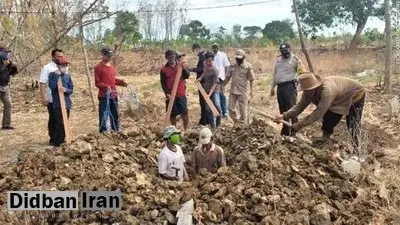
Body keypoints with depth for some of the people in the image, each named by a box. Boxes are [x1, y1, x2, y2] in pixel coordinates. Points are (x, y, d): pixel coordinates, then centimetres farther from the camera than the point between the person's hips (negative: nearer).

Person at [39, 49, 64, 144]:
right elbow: (42, 84, -13)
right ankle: (53, 139, 13)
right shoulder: (47, 68, -8)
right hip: (52, 100, -6)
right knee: (53, 119, 3)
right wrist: (43, 98, -19)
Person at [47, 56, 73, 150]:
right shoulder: (52, 74, -3)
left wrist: (66, 90, -14)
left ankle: (62, 141, 22)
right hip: (57, 103, -5)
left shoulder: (68, 75, 8)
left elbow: (71, 89, 7)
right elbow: (52, 86, -18)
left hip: (67, 102, 5)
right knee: (61, 123, -10)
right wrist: (57, 75, -19)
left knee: (65, 124, 11)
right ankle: (56, 144, -4)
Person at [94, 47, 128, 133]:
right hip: (104, 96, -7)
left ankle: (116, 132, 25)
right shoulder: (98, 67, -7)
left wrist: (122, 82, 4)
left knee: (115, 115, 14)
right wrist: (106, 87, -26)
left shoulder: (112, 67, 13)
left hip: (114, 95, 7)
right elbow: (97, 83, -10)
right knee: (104, 116, -5)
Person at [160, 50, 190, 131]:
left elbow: (187, 76, -4)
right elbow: (163, 83, -2)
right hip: (170, 95, -1)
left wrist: (183, 68, -19)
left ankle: (186, 130, 5)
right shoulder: (164, 69, 0)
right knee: (172, 114, 6)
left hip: (181, 94, 1)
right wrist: (167, 93, -13)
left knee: (185, 112, -7)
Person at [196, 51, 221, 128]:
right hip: (206, 90, 6)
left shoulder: (215, 70, -23)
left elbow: (214, 84, -24)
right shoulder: (205, 64, -2)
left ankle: (218, 118, -1)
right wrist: (200, 78, 2)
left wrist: (210, 94, -32)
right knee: (208, 109, 7)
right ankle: (212, 125, 16)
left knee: (217, 105, -27)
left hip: (214, 90, -6)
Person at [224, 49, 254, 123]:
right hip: (233, 91, 4)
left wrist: (251, 91, -5)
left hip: (242, 91, -4)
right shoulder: (232, 66, 7)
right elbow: (228, 77, 14)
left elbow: (251, 80, -2)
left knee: (243, 109, 3)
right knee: (230, 107, 5)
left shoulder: (248, 66, -4)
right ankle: (236, 122, 22)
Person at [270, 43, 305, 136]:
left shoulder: (295, 59, -4)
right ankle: (285, 129, 22)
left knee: (292, 108, -11)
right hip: (280, 87, 7)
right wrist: (273, 87, 18)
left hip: (290, 86, -6)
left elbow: (302, 73, -7)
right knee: (282, 109, 11)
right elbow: (274, 74, 20)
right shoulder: (278, 59, 15)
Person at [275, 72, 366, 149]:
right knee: (328, 121, 2)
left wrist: (300, 125, -43)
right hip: (340, 100, 8)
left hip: (355, 94, -8)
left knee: (353, 126, -12)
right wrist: (285, 116, -31)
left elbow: (319, 112, -44)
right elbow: (300, 106, -15)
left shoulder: (327, 90, -44)